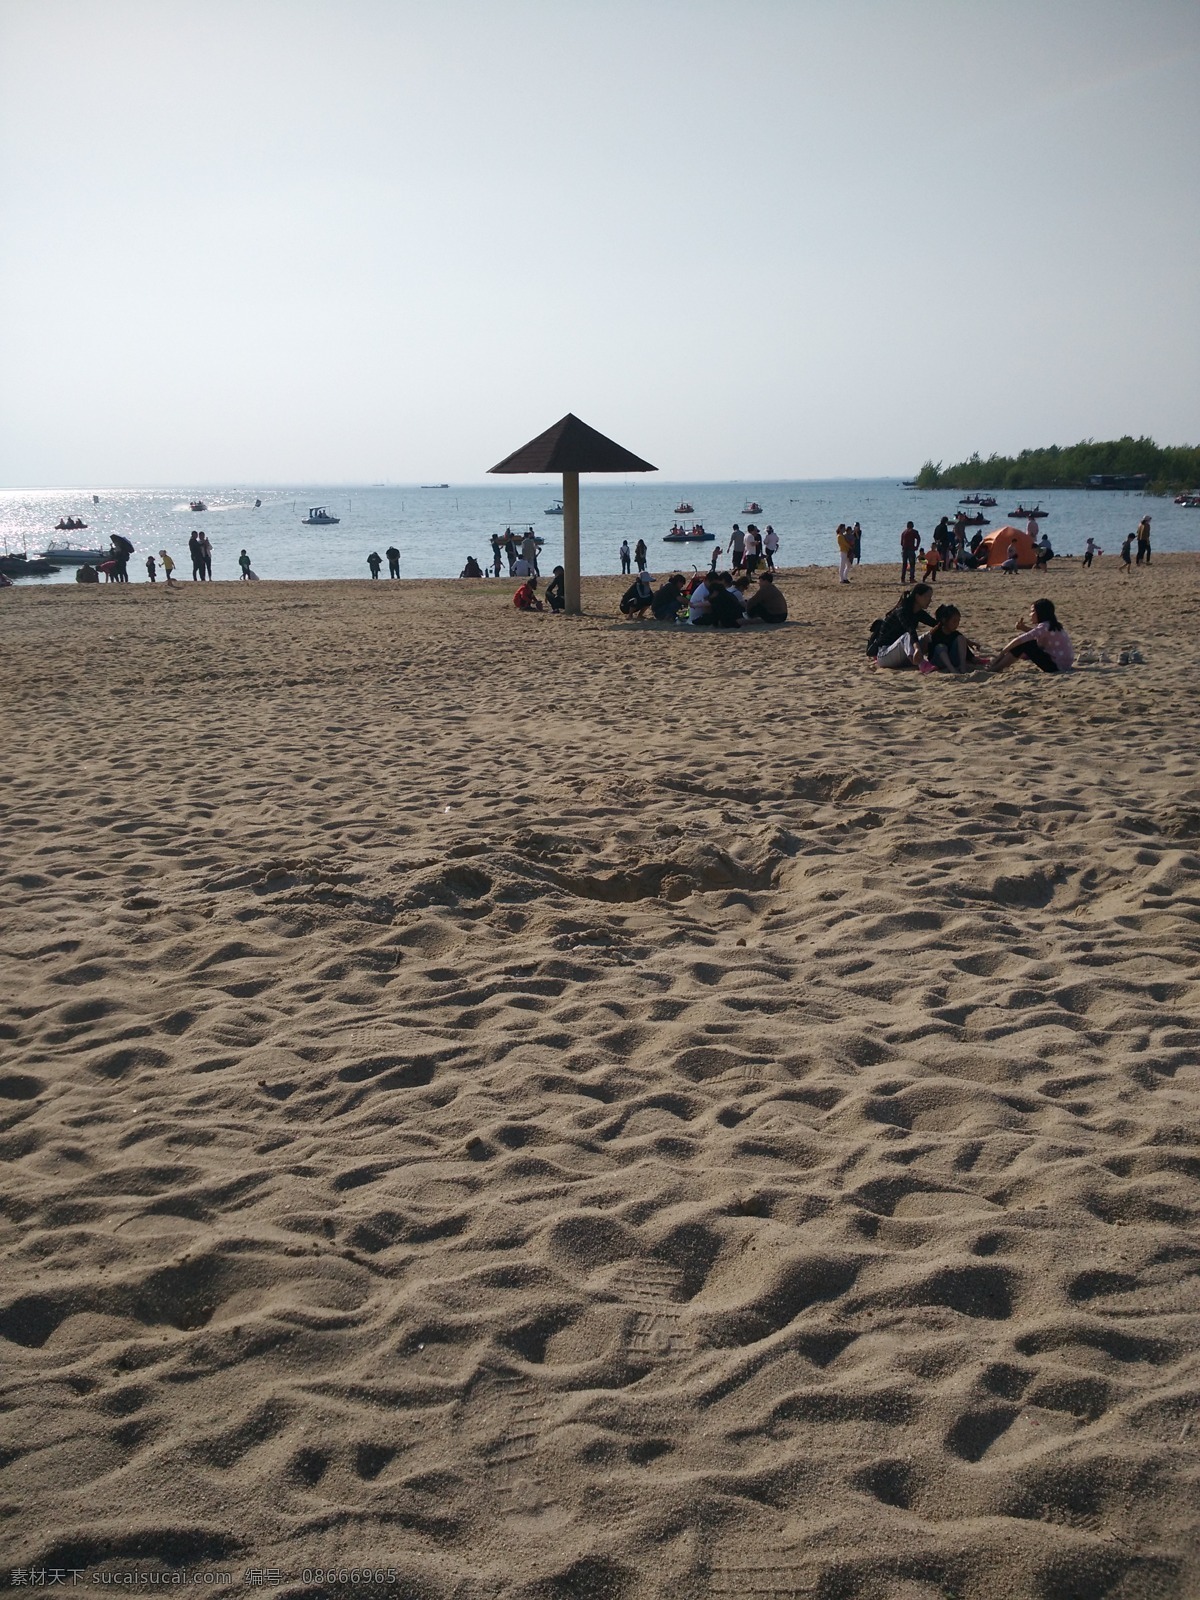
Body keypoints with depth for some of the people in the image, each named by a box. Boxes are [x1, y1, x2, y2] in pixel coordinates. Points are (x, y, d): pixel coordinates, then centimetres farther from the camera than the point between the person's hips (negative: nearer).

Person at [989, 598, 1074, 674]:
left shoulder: (1044, 627, -17)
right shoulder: (1051, 625, 10)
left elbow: (1019, 640, -21)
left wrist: (1002, 653, -13)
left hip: (1057, 666, -9)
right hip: (1063, 664, 9)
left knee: (1024, 645, -12)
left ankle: (995, 668, -8)